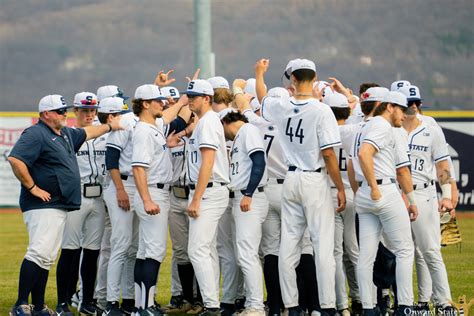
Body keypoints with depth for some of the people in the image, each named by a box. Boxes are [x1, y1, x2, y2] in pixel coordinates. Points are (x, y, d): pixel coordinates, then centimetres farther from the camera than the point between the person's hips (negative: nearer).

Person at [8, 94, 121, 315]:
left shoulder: (65, 134, 19)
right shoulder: (35, 134, -11)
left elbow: (86, 133, 39)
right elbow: (15, 159, -23)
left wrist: (109, 126, 45)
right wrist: (32, 187, -20)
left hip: (60, 206, 10)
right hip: (42, 206, -10)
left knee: (46, 258, 9)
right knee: (39, 253, -18)